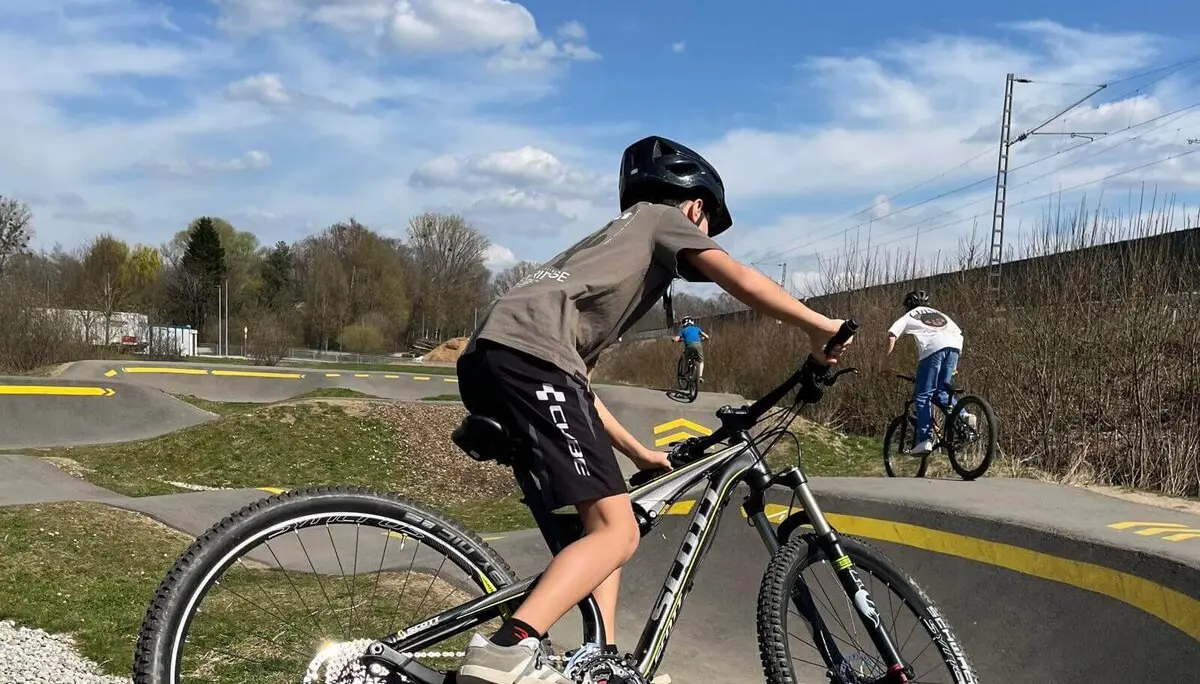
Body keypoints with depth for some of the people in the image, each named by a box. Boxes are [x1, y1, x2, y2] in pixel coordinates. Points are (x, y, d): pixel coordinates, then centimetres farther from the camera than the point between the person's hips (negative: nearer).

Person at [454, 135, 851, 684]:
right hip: (529, 356, -9)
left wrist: (640, 453, 37)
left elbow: (578, 384, 34)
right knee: (617, 532, -12)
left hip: (488, 359, 9)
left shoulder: (612, 245, 39)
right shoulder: (662, 218, 20)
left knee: (598, 526, 13)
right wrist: (820, 326, 9)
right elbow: (737, 278, 2)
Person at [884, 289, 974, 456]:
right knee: (942, 392, 19)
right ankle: (963, 415, -6)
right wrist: (955, 365, 31)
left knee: (923, 396, -1)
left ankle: (924, 440, -11)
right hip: (954, 346, 5)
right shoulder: (939, 314, 37)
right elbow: (959, 333, 28)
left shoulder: (909, 316, 24)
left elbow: (891, 335, 8)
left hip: (932, 348, -5)